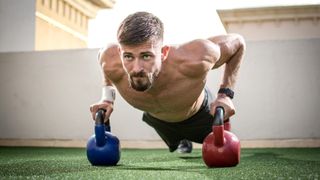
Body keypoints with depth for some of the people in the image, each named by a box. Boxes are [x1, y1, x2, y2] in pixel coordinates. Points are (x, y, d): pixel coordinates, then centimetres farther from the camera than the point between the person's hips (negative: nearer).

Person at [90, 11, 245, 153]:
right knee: (176, 147, 36)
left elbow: (238, 42, -29)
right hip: (156, 119, 2)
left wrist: (225, 93, -32)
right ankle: (183, 142, 71)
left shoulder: (194, 60, -50)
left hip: (199, 114, -2)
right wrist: (107, 97, -22)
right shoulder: (111, 65, -41)